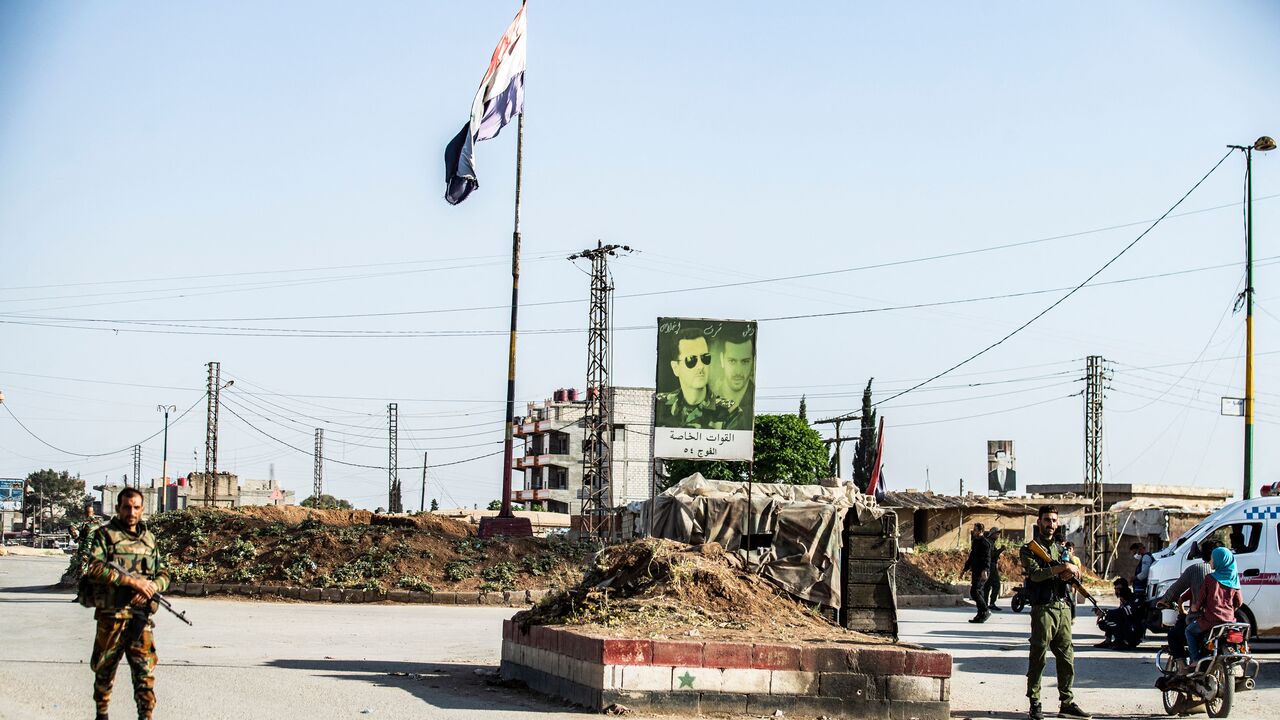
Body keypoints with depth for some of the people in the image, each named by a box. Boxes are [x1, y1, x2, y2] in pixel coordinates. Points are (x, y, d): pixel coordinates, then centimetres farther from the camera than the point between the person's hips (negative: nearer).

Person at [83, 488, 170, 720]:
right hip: (111, 616, -2)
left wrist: (150, 588, -7)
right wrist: (132, 581, -19)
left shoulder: (149, 539, 14)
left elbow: (163, 574, 16)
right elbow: (95, 569, -15)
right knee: (105, 669, 10)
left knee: (145, 672, -5)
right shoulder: (104, 535, -1)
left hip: (141, 616, 3)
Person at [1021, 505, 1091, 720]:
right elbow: (1035, 574, -16)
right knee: (1038, 657, -4)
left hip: (1063, 608, 6)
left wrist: (1071, 573, -9)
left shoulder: (1060, 549, 19)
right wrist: (1062, 567, -18)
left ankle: (1067, 702, 14)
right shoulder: (1029, 549, 0)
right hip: (1043, 609, -6)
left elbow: (1074, 574, 14)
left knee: (1067, 657, 7)